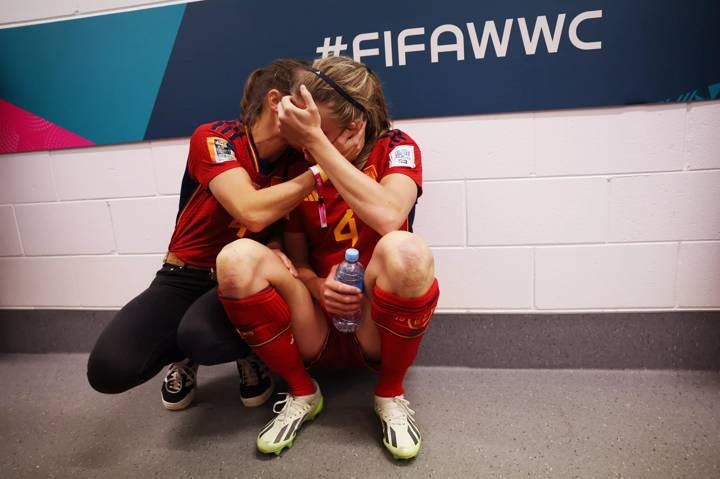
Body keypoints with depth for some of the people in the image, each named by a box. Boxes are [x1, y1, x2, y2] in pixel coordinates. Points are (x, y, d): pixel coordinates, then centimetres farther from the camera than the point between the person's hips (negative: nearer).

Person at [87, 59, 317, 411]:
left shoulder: (295, 160, -4)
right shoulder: (214, 137, -15)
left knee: (201, 334, -35)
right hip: (184, 278, 0)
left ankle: (248, 350, 1)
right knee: (109, 369, -22)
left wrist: (275, 250, -25)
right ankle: (187, 353, 10)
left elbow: (280, 231, -2)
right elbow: (253, 213, -31)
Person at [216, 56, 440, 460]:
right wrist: (317, 288, -18)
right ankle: (302, 393, -2)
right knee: (238, 257, -23)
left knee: (404, 249, -34)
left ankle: (391, 394, -7)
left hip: (377, 328, -2)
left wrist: (315, 140, -25)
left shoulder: (395, 149, -5)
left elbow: (387, 216, -28)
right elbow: (296, 260, 5)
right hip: (318, 329, 3)